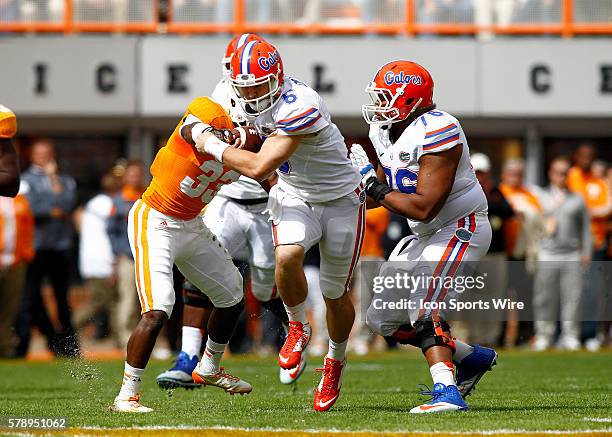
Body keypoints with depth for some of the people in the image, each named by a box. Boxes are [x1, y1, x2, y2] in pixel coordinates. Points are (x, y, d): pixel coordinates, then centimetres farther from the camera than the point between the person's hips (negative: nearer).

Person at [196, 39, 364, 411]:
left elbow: (259, 168, -34)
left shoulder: (300, 108, -34)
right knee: (287, 257, -27)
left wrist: (212, 145, -25)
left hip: (340, 201, -5)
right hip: (294, 196, 5)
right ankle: (298, 328, -1)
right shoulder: (258, 101, -8)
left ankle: (336, 360, 35)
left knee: (336, 294, 6)